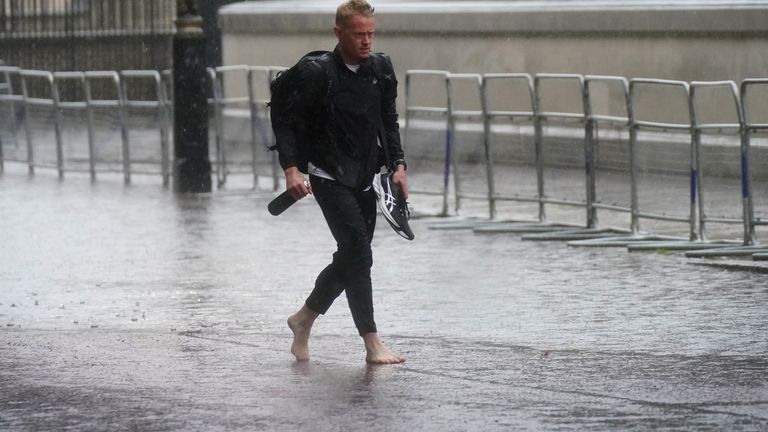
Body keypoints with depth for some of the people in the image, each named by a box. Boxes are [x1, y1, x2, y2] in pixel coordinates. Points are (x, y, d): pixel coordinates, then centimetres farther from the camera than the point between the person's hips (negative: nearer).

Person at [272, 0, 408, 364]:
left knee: (350, 257, 13)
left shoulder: (381, 69, 5)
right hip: (330, 179, -7)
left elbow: (389, 122, 17)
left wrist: (397, 164, 6)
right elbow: (284, 122, -8)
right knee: (358, 253, -15)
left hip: (365, 180, 7)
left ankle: (304, 319, 34)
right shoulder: (317, 73, -12)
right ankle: (373, 344, -14)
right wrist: (291, 169, -18)